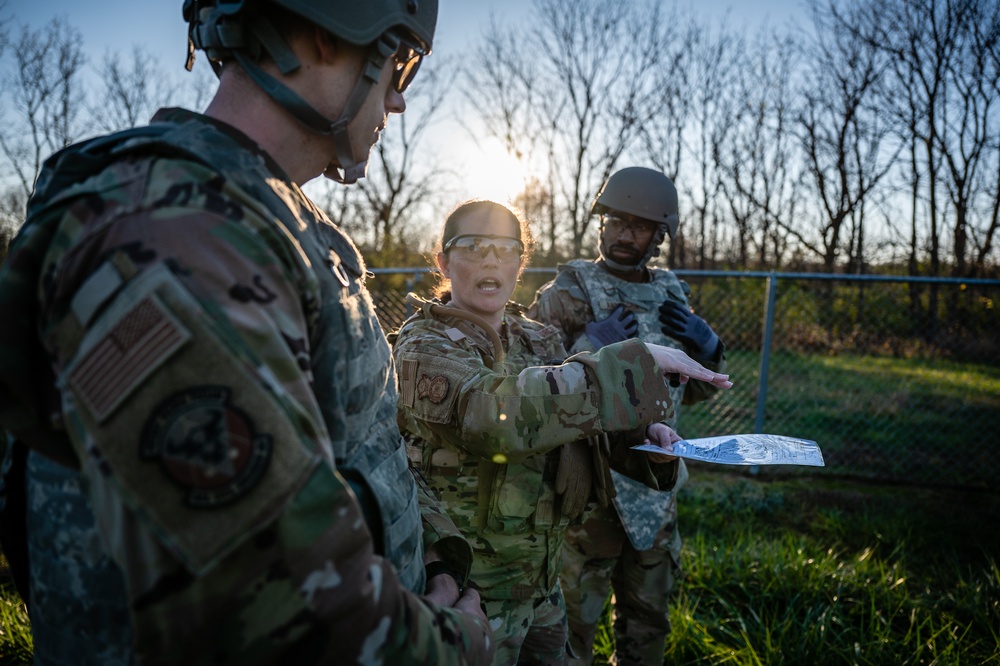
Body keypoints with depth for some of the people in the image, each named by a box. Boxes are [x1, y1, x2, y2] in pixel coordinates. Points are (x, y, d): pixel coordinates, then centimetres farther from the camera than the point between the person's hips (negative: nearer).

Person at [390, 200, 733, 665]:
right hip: (465, 588, -6)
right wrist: (638, 361, -34)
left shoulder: (539, 339, 4)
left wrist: (643, 436, -8)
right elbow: (499, 412, -36)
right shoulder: (424, 347, -17)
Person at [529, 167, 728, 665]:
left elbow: (693, 391, 16)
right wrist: (590, 351, -26)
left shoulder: (671, 297, 7)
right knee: (571, 623, 8)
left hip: (655, 489, 5)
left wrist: (706, 347, -3)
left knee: (648, 619, 21)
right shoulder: (565, 296, -10)